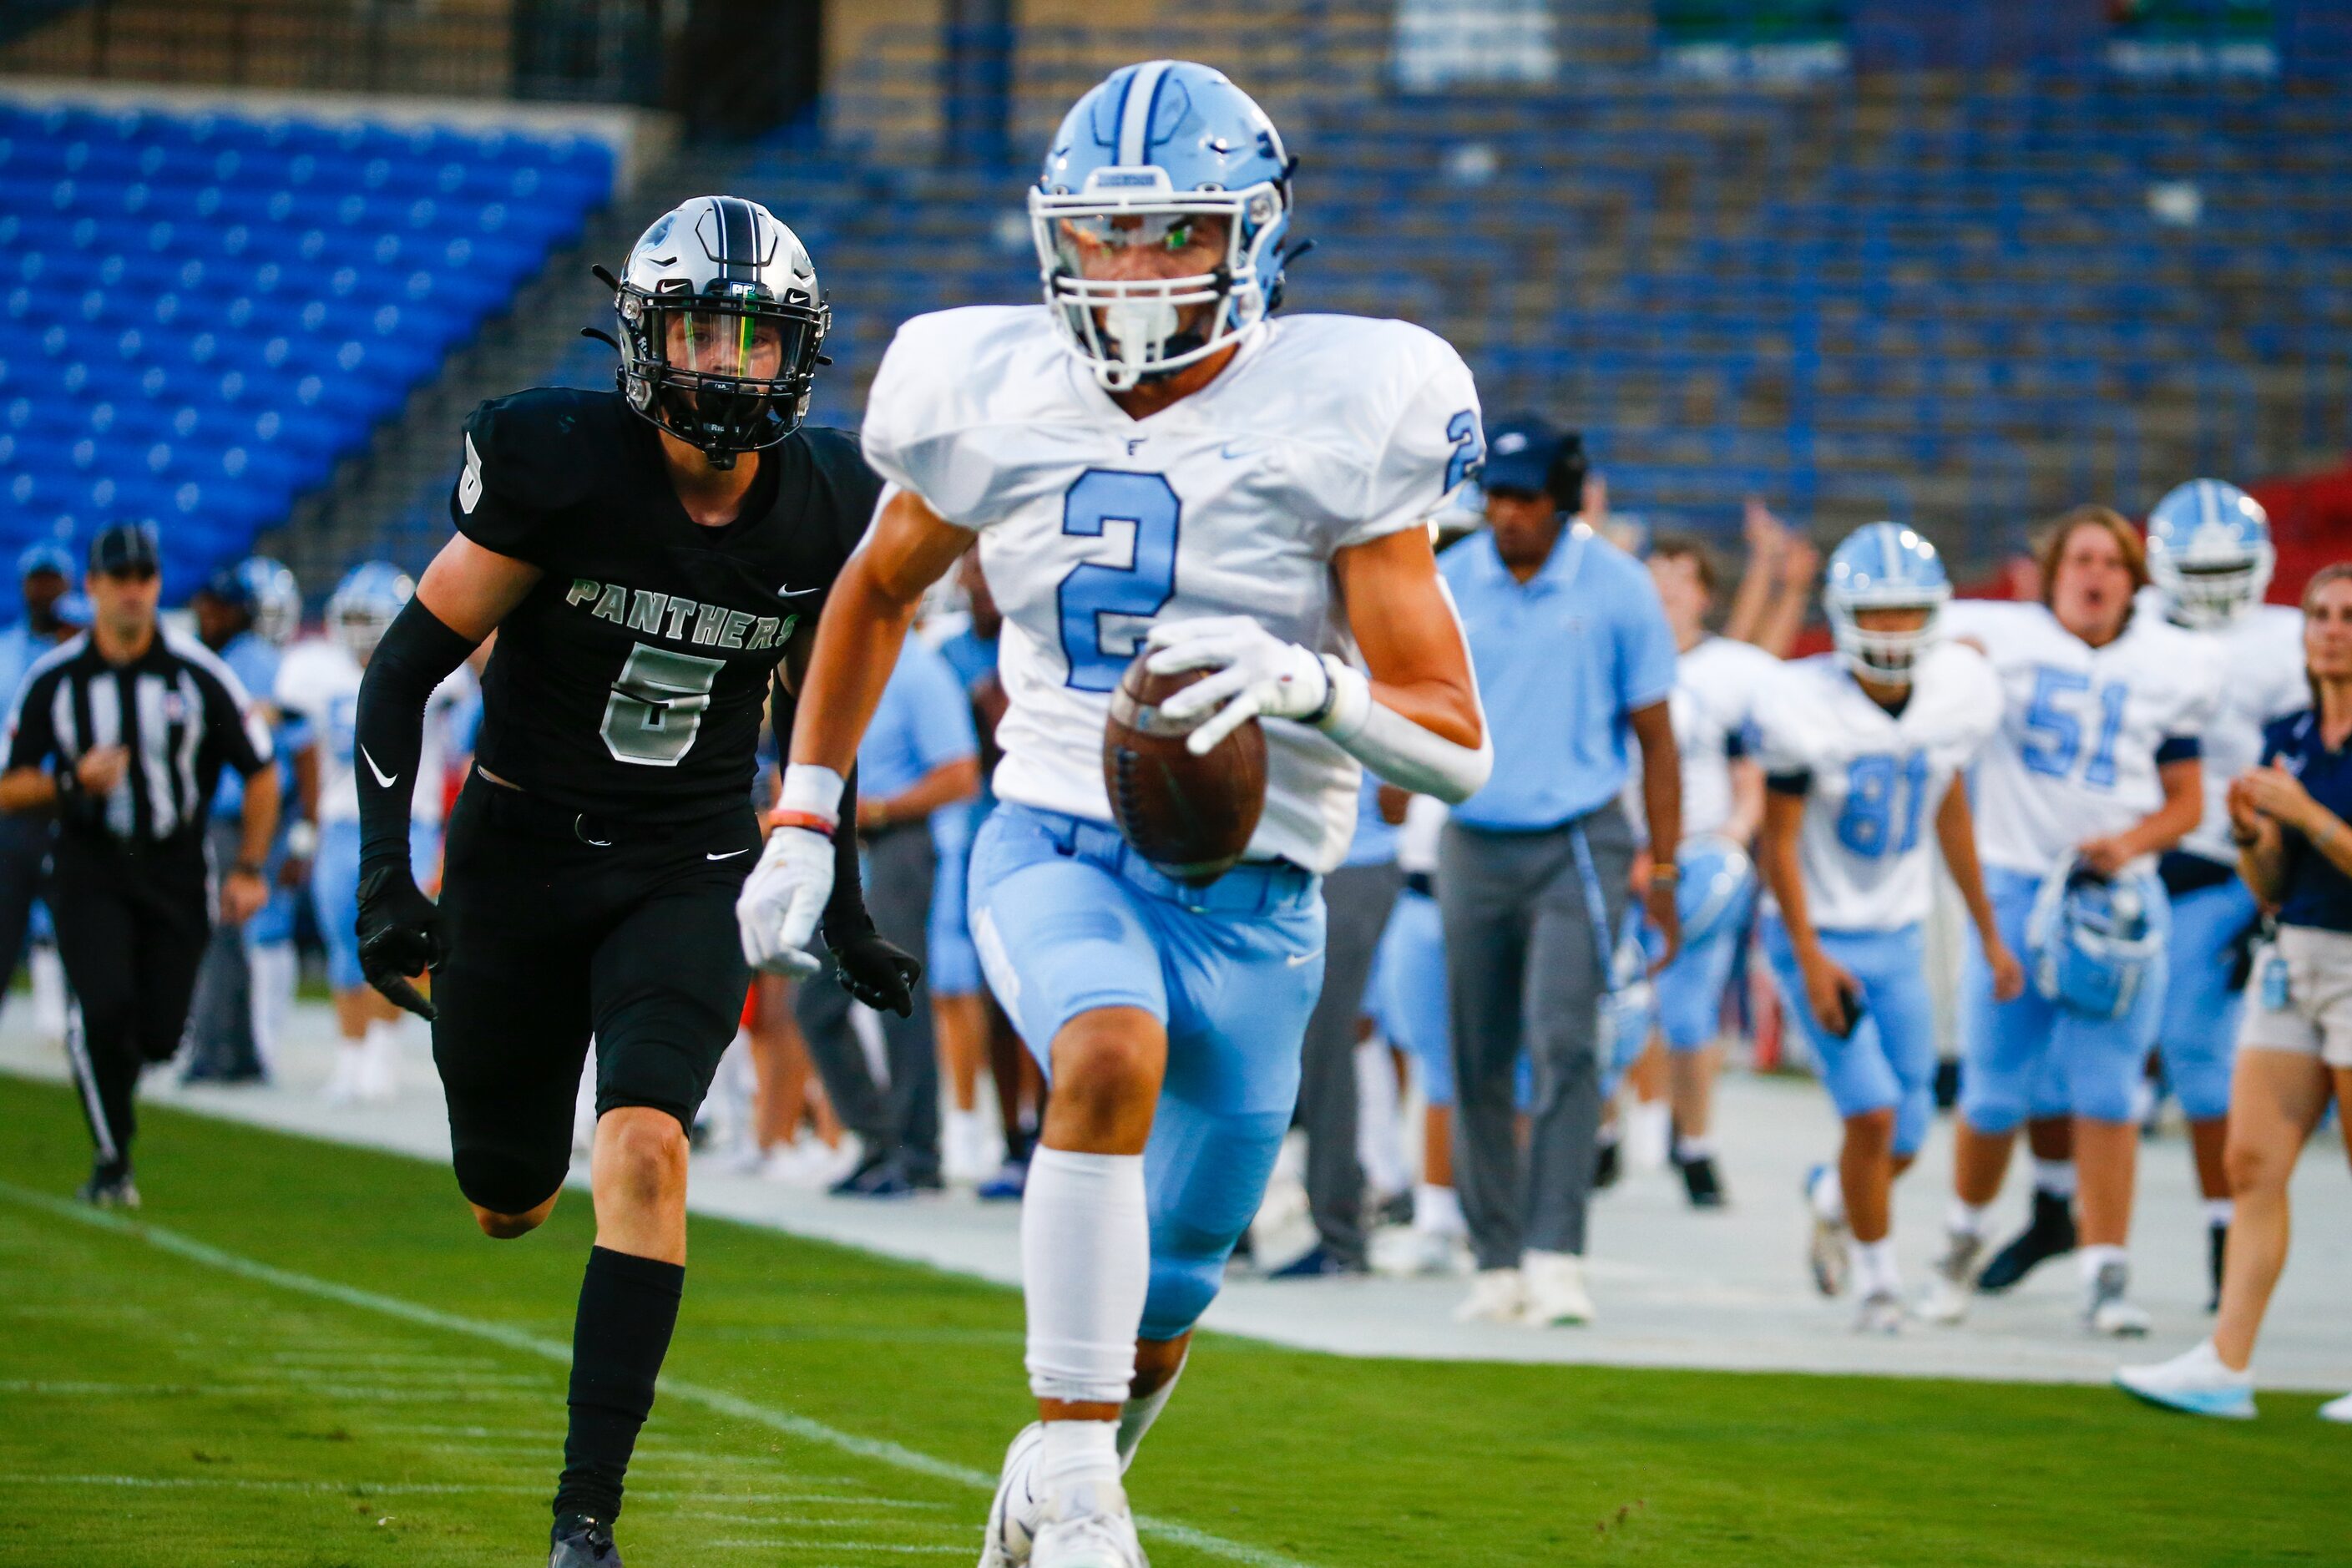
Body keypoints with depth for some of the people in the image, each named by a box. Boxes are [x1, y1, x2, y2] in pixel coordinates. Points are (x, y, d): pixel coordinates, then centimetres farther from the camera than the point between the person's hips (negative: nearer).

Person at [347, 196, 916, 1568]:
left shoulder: (826, 511, -5)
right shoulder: (560, 466, -16)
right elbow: (407, 665, -9)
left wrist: (842, 909, 15)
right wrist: (385, 874, -16)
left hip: (689, 876, 1)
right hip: (521, 850, -1)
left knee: (646, 1151, -22)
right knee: (509, 1199, 10)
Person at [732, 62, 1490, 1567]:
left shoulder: (1334, 416, -10)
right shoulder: (997, 399, -2)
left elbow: (1456, 747, -12)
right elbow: (877, 594, 20)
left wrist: (1305, 683, -31)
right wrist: (804, 822, 17)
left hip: (1255, 906, 0)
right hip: (1058, 851, 0)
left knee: (1159, 1306, 9)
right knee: (1111, 1055, -35)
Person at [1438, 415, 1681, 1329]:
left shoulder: (1616, 589, -3)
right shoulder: (1446, 586, 3)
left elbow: (1654, 737, 1)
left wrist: (1661, 871, -1)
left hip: (1578, 846, -3)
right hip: (1475, 845, 3)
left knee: (1563, 1042, -18)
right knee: (1479, 1064, 5)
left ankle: (1555, 1258, -20)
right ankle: (1496, 1263, 13)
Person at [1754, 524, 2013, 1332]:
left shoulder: (1956, 694, -6)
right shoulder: (1805, 709, -20)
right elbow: (1780, 840, -13)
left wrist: (1990, 933, 15)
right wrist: (1811, 960, -17)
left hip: (1899, 938, 4)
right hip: (1818, 933, -4)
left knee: (1904, 1141, 4)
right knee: (1873, 1112, -15)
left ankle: (1833, 1198, 39)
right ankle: (1877, 1280, 7)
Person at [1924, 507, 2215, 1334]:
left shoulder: (2167, 667, 6)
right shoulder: (2002, 638, 0)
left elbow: (2186, 799, 10)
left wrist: (2133, 844, -9)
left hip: (2118, 895, 1)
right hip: (2016, 886, -1)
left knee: (2106, 1093, -5)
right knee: (1996, 1090, 3)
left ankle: (2106, 1274, 0)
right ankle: (1965, 1234, 29)